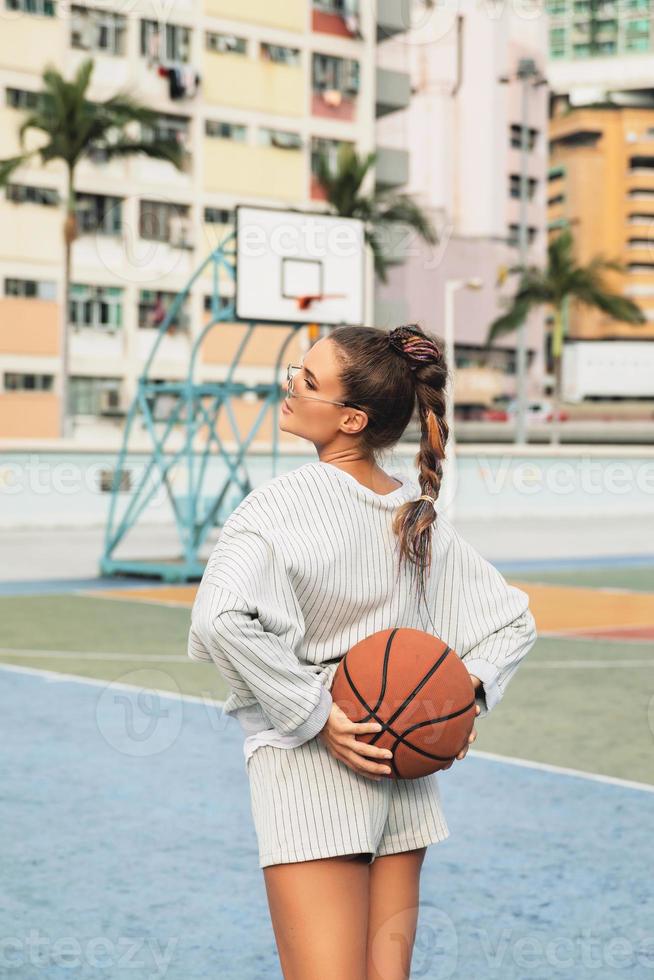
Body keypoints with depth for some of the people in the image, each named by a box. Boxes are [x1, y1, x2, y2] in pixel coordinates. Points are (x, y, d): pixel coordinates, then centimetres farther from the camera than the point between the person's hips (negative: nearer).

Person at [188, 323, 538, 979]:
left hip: (308, 764, -6)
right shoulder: (421, 514, 5)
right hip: (404, 777, 6)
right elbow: (514, 620, 13)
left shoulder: (281, 503, -14)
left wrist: (316, 717, -20)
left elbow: (220, 619, -29)